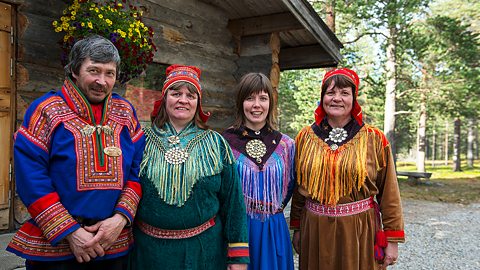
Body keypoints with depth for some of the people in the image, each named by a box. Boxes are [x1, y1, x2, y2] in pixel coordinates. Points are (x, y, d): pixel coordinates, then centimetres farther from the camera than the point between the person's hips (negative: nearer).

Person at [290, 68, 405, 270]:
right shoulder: (305, 137, 2)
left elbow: (388, 193, -3)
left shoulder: (375, 139, -4)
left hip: (360, 230, -1)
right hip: (315, 230, 2)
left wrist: (392, 239, -4)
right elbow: (298, 187, 8)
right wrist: (297, 228, 9)